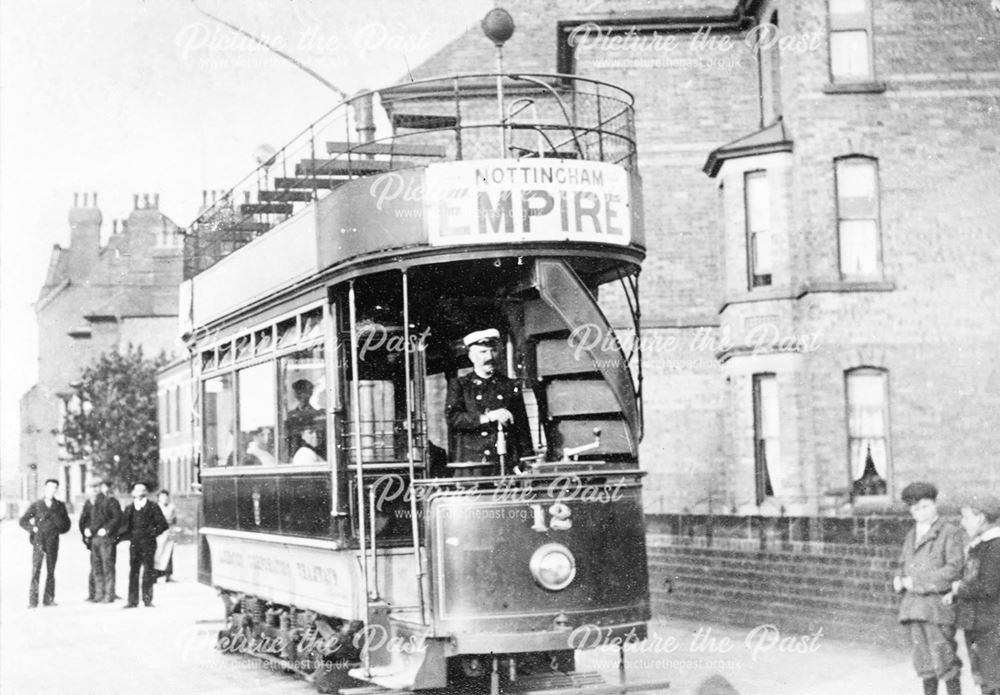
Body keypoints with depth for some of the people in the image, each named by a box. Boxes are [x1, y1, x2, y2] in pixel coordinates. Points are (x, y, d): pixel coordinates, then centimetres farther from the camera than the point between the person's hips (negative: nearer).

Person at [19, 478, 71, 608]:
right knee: (36, 570, -9)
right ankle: (33, 601, -11)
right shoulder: (36, 505, 5)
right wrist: (33, 528, -5)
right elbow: (23, 521, 8)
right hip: (38, 542, -2)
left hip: (53, 543, 2)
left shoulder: (60, 506, 10)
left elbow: (66, 525, 13)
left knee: (51, 572, 5)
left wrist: (57, 530, -3)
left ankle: (49, 599, 11)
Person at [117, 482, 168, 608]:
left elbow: (163, 524, 3)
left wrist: (153, 532, -10)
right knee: (133, 572, 0)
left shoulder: (153, 507, 5)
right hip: (134, 544, 2)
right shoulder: (129, 509, 14)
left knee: (148, 571, -3)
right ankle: (132, 601, 2)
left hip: (148, 544, -2)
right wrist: (125, 535, -3)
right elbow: (124, 526, 15)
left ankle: (147, 599, 4)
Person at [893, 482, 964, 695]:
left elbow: (954, 569, -14)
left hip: (938, 603, -6)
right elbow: (903, 564, 25)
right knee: (923, 657, 10)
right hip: (914, 604, 6)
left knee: (943, 656, -6)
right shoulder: (912, 535, 17)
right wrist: (899, 580, 1)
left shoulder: (950, 533, -5)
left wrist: (918, 581, -16)